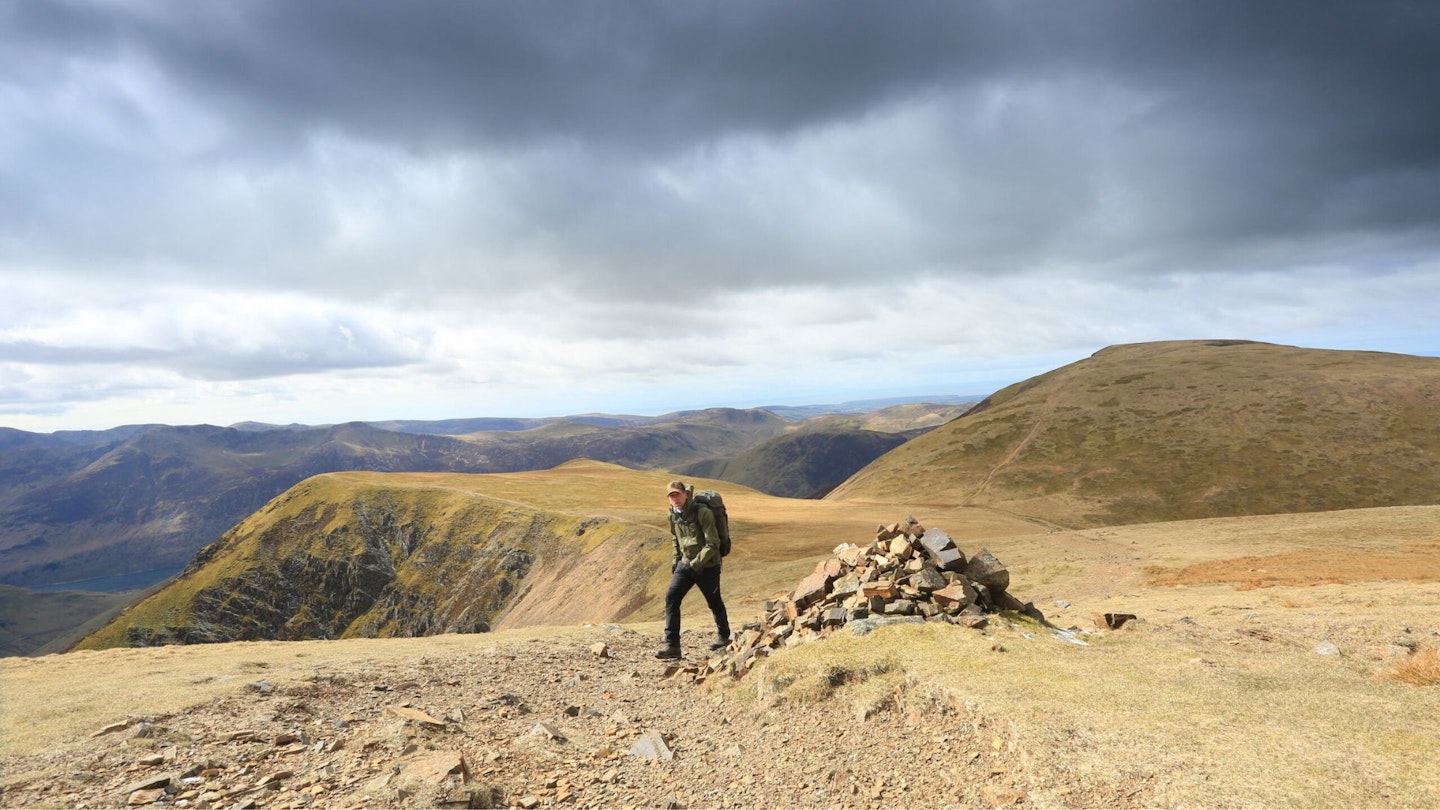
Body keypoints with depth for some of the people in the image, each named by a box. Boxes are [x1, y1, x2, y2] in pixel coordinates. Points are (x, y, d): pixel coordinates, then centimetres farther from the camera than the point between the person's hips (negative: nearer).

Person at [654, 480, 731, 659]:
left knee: (714, 602, 12)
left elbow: (713, 544, -21)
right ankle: (672, 646, -8)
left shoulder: (702, 512, -20)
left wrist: (696, 564, -22)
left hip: (707, 566, -5)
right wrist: (676, 563, 14)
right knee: (671, 598, -10)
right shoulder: (673, 515, 1)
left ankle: (723, 636, 38)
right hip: (685, 564, 5)